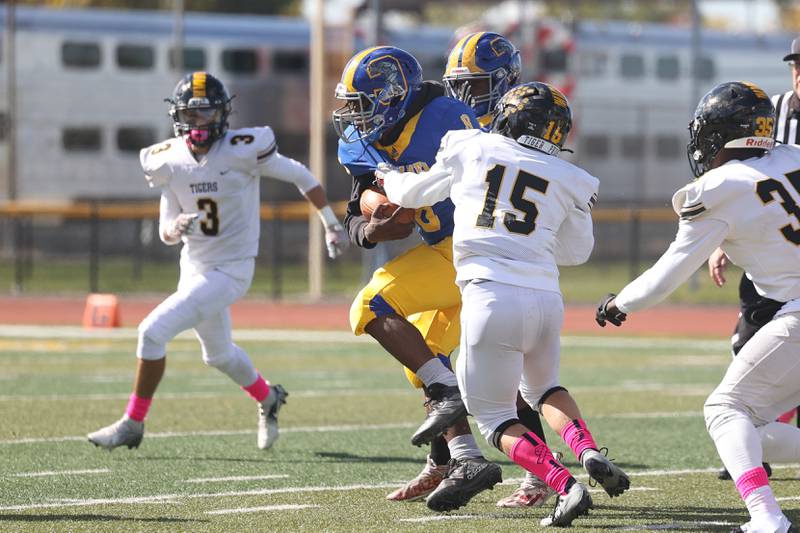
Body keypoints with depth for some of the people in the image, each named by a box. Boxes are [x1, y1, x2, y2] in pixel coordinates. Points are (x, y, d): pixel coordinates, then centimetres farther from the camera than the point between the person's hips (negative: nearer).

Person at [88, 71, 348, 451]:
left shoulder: (242, 150, -20)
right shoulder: (169, 161, -4)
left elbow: (300, 176, -7)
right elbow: (166, 233, 1)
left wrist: (332, 225, -2)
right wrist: (176, 227, -24)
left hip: (229, 272, -7)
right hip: (193, 267, 7)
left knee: (153, 331, -17)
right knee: (219, 354, 27)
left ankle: (133, 424, -3)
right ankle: (268, 399, 55)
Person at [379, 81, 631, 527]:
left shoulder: (470, 149, 10)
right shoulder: (569, 181, 11)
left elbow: (414, 194, 25)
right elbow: (577, 251, 24)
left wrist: (388, 178, 47)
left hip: (491, 295, -3)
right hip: (545, 298, 3)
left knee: (495, 415, 8)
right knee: (543, 388, 29)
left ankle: (566, 486, -12)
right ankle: (589, 452, 1)